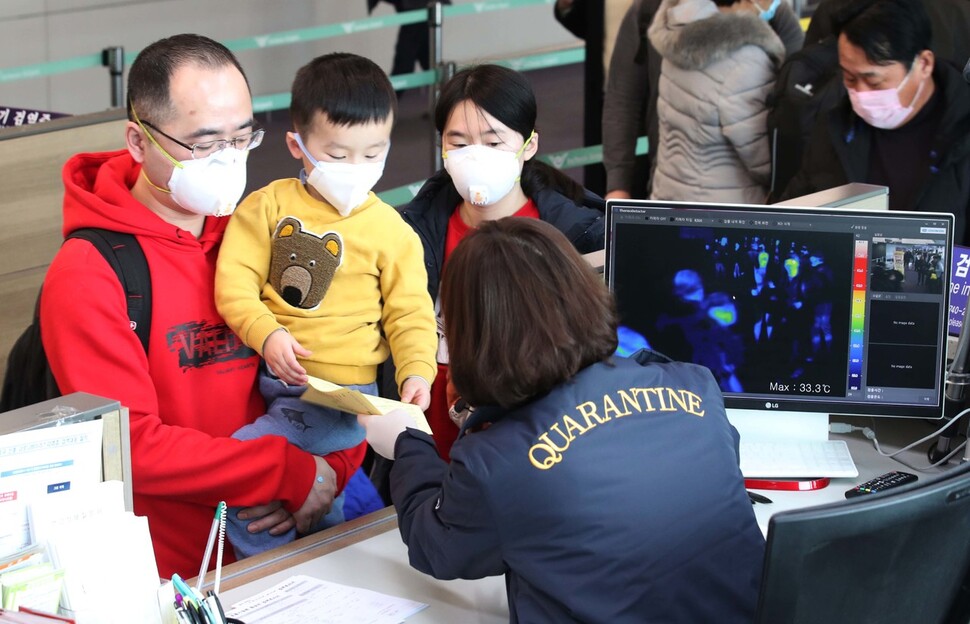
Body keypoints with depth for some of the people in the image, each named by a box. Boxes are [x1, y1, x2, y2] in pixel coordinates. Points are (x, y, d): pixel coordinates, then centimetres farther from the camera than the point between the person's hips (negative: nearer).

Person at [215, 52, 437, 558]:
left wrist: (417, 371, -12)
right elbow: (234, 281, -3)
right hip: (266, 377, 4)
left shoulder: (390, 229, 3)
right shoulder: (268, 206, 4)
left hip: (339, 393, -4)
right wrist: (267, 334, -19)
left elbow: (410, 312, 6)